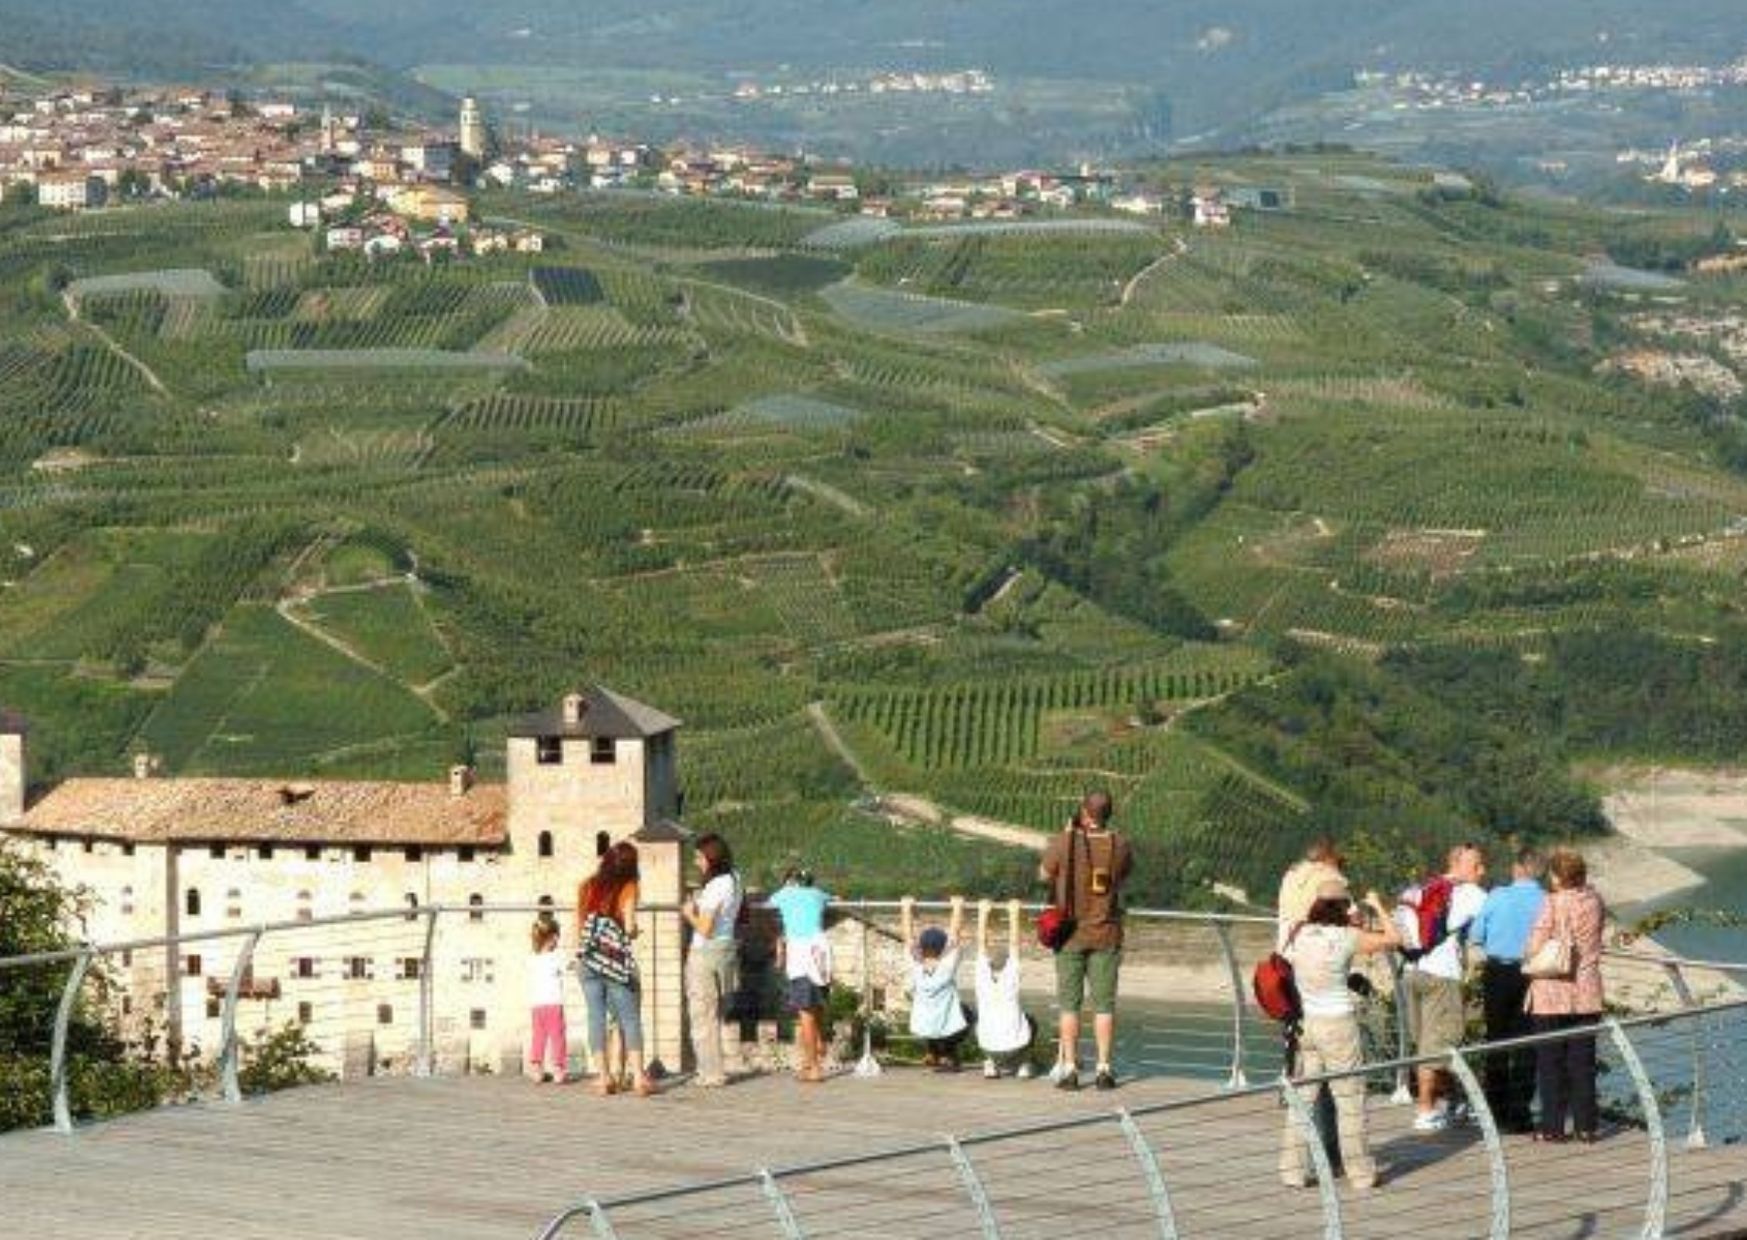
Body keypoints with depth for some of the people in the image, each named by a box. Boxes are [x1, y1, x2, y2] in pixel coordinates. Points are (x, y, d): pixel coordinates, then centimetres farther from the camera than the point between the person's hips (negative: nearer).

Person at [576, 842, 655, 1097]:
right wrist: (635, 931, 10)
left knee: (596, 1018, 5)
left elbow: (579, 927, 11)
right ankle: (638, 1076, -5)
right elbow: (629, 927, -11)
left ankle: (603, 1076, 2)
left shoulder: (588, 887, 8)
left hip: (589, 961, 4)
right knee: (630, 1018, 2)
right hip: (616, 959, -4)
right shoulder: (627, 888, -3)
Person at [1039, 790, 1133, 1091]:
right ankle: (1104, 1068, 4)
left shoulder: (1064, 843, -12)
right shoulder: (1119, 846, -6)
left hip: (1070, 933, -1)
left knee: (1070, 1003, 5)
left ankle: (1069, 1068, 3)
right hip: (1106, 934, 1)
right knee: (1103, 1003, 6)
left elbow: (1044, 874, 4)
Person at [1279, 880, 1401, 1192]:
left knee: (1301, 1098, 11)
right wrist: (1377, 907, 7)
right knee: (1350, 1099, 5)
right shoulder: (1347, 938, -12)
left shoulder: (1299, 934, -1)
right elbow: (1393, 939, -4)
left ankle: (1292, 1169, 11)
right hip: (1337, 1025, -4)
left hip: (1303, 1023, 4)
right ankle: (1360, 1172, 11)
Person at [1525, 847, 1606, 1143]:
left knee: (1550, 1063, 4)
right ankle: (1585, 1125, 11)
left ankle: (1553, 1126, 4)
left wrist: (1528, 956, 5)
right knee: (1583, 1061, 10)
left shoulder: (1553, 903, -14)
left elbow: (1534, 947, -15)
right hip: (1587, 994, 4)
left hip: (1552, 994, -4)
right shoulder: (1594, 900, 1)